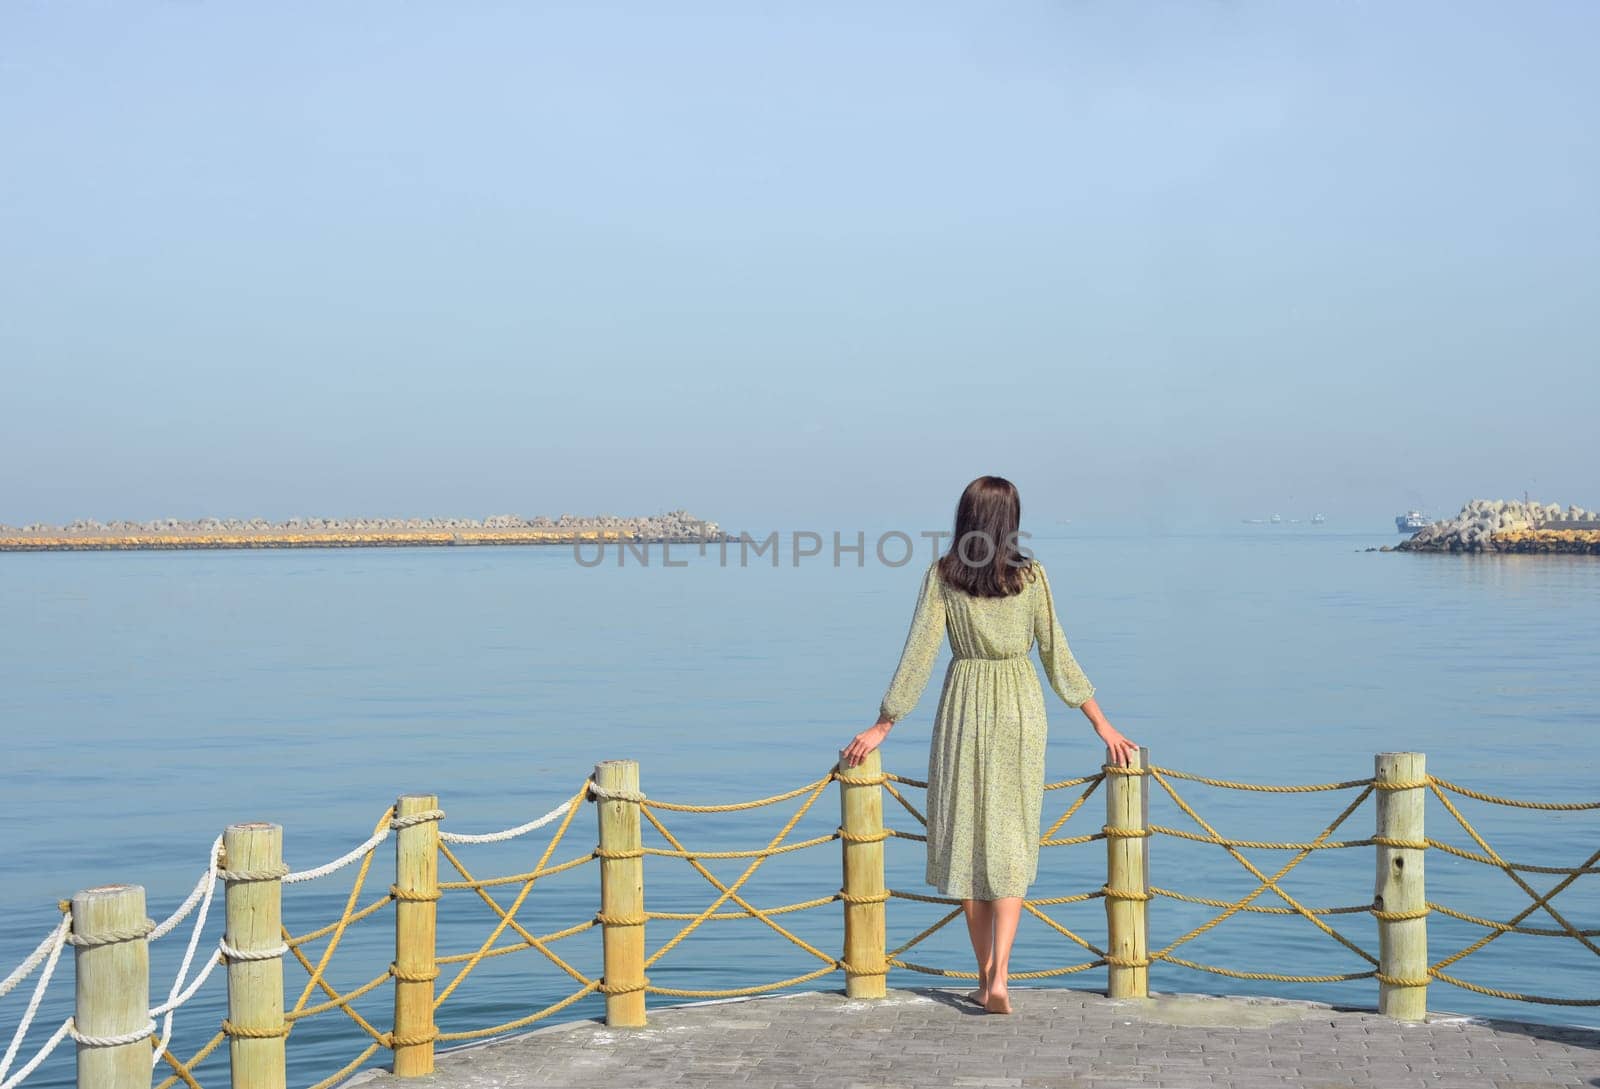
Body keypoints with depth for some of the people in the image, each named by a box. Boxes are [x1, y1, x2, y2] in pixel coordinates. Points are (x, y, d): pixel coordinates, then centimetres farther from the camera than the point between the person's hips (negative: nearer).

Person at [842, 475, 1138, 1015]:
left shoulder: (942, 575, -5)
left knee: (966, 837, 10)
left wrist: (882, 726, 1)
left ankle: (984, 977, 14)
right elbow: (1057, 657, -2)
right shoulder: (1030, 575, -4)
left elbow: (918, 656, -6)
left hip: (963, 707, 0)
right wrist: (1102, 724, 6)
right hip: (1018, 708, 0)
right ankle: (999, 975, -10)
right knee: (1010, 842, 4)